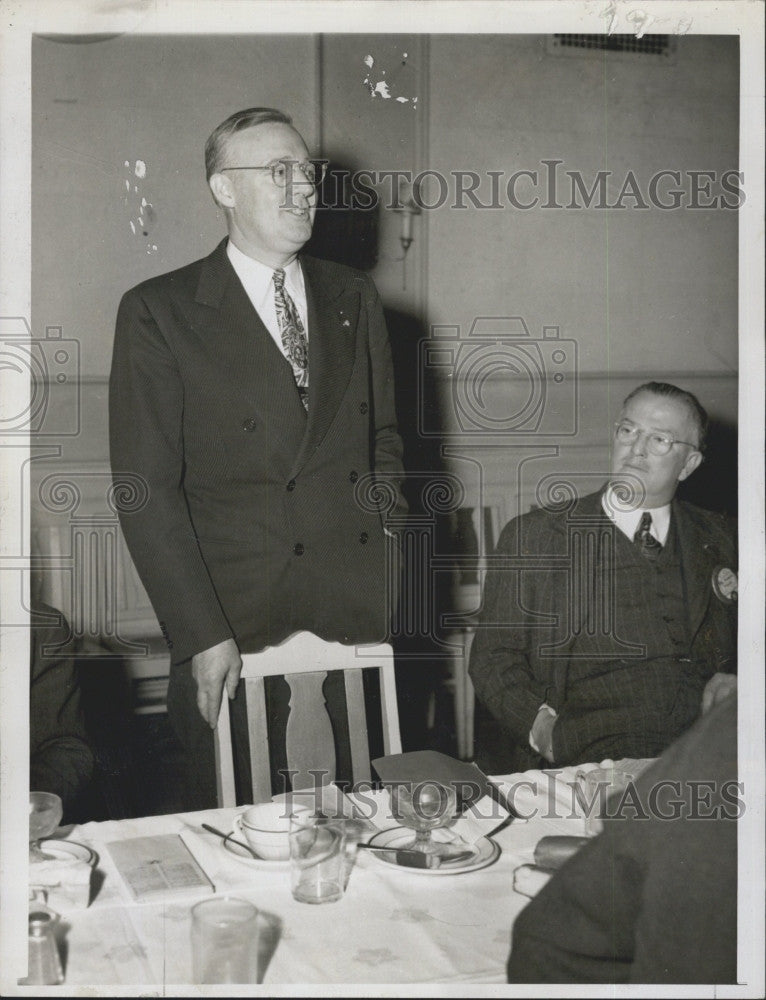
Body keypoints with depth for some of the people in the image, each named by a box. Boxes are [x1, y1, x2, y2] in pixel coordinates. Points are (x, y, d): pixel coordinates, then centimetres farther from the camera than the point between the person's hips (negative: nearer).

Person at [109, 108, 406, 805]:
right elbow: (147, 489, -8)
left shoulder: (354, 297, 11)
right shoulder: (158, 312, -4)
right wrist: (202, 635, -13)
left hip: (363, 617, 4)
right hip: (233, 628, -3)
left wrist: (389, 556, 6)